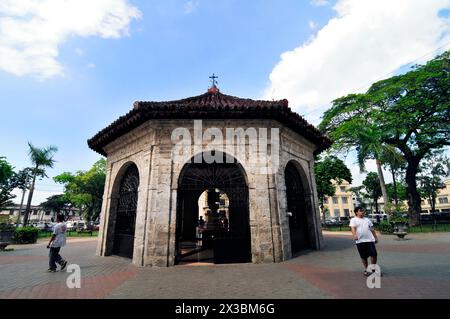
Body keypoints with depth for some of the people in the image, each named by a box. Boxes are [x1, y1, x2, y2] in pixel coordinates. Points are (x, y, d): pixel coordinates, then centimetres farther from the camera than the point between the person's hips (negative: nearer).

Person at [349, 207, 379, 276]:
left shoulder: (367, 219, 15)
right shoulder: (353, 220, -1)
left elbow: (372, 229, 20)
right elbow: (353, 228, -16)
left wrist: (376, 237, 15)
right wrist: (354, 235, -33)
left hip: (370, 240, 4)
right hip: (360, 241, -3)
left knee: (374, 254, -2)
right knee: (364, 256, 5)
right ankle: (366, 270, 21)